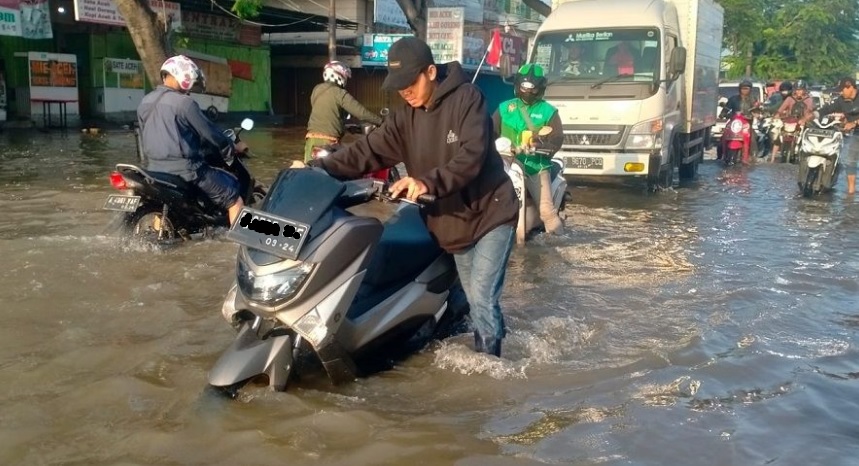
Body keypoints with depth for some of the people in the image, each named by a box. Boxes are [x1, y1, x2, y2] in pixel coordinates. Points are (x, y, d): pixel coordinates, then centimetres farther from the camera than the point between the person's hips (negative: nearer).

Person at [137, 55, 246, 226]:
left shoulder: (145, 103, 9)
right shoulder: (184, 103, -14)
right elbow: (210, 133, -9)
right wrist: (234, 147, 6)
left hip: (155, 169, 8)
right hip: (185, 169, -8)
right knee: (233, 198, 0)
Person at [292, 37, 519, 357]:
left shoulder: (466, 98, -15)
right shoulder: (405, 118, 3)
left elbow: (472, 156, -27)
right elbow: (369, 151, -5)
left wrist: (428, 182, -41)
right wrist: (318, 168, -17)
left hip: (490, 213, -6)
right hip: (454, 223, 6)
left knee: (482, 297, -10)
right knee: (475, 299, 15)